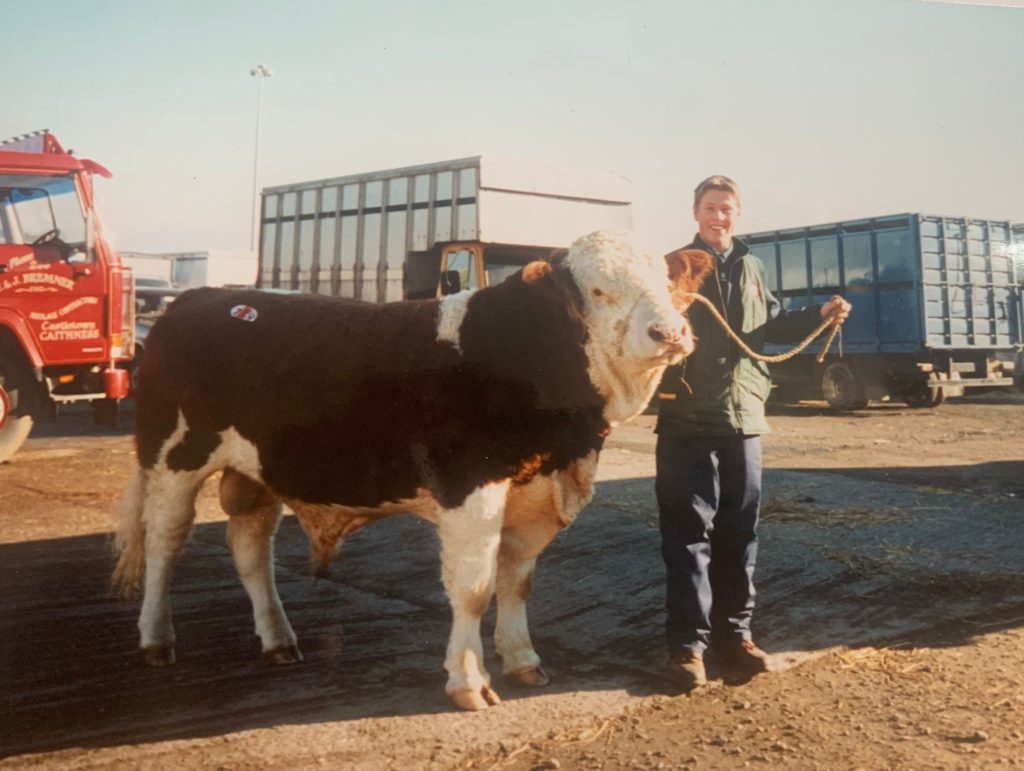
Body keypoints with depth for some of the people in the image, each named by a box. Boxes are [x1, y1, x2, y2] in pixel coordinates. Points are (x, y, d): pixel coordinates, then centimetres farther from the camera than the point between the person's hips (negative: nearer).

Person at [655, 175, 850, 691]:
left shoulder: (750, 269, 15)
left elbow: (773, 325, 26)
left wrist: (819, 316, 12)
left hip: (744, 418, 5)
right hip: (687, 422, -5)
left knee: (739, 535, 12)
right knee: (688, 535, -1)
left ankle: (734, 634, 24)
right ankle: (688, 644, 7)